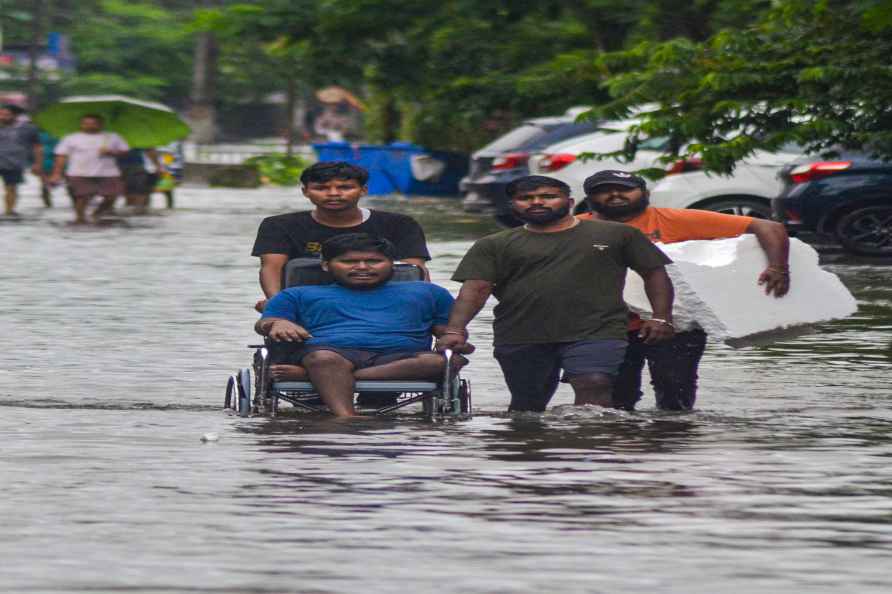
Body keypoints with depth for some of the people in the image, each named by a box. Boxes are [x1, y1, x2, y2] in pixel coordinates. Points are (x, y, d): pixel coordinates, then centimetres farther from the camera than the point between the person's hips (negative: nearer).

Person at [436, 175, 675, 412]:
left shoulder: (615, 234, 8)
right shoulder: (493, 246, 9)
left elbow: (655, 272, 10)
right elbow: (475, 289, 1)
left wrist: (661, 318, -1)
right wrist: (455, 329, -13)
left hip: (596, 333, -2)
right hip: (520, 339, 2)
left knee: (594, 385, -24)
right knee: (527, 404, 10)